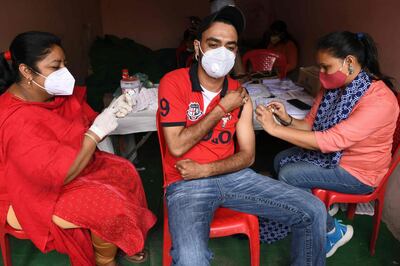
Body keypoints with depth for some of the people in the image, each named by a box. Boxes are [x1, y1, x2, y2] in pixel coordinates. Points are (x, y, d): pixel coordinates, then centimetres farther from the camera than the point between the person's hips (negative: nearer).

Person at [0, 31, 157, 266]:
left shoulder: (56, 94, -6)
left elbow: (86, 128, 4)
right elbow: (60, 174, -34)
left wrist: (111, 114, -16)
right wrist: (98, 131, -30)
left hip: (65, 167, 9)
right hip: (33, 195, -9)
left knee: (124, 171, 2)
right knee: (110, 204, -20)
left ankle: (121, 242, 20)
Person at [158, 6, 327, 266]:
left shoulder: (239, 94, 5)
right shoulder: (173, 83, -7)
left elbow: (247, 156, 3)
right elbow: (177, 147, -15)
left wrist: (205, 169, -14)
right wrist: (222, 108, -11)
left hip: (232, 176, 5)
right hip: (186, 183, -4)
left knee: (312, 211, -4)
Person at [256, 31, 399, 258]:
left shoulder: (380, 100, -29)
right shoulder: (334, 86, -5)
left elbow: (331, 140, -36)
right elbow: (311, 124, 1)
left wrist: (274, 128, -36)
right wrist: (287, 119, -21)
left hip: (358, 172, -8)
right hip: (332, 154, 8)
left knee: (288, 175, -17)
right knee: (281, 160, 3)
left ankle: (334, 231, 3)